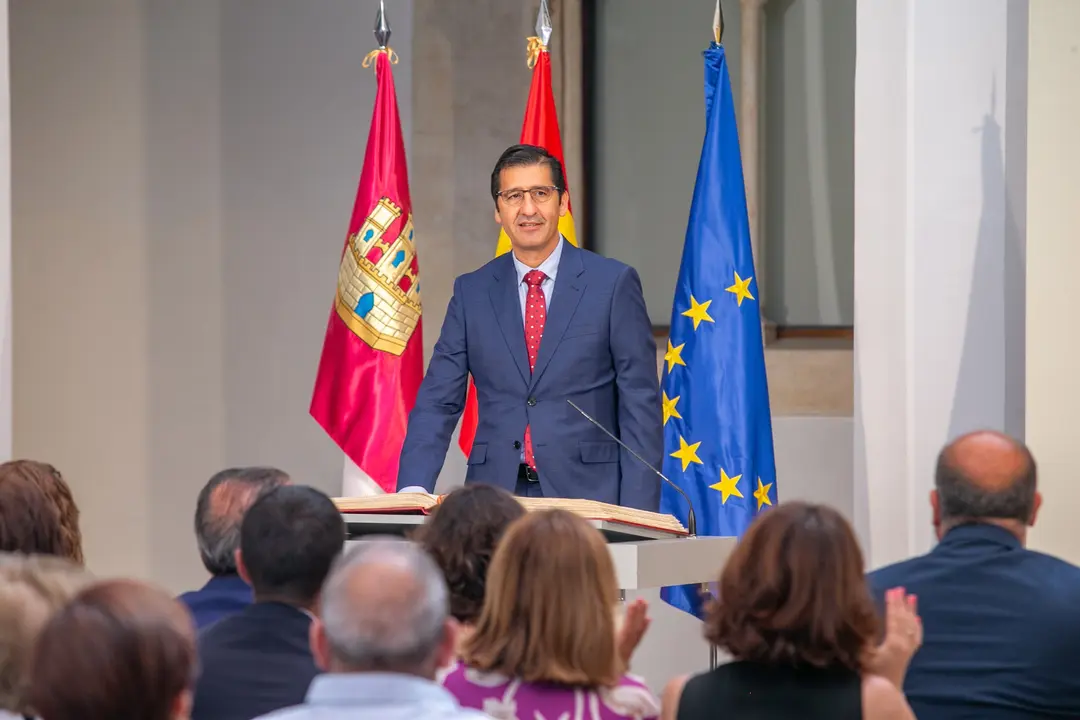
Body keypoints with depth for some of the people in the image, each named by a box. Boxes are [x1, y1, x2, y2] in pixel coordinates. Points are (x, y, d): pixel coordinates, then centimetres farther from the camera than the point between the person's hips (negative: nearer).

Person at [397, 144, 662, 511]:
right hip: (496, 495, 2)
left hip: (585, 492, -2)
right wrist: (414, 489, -11)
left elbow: (641, 404, 0)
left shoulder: (613, 283, 1)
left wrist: (637, 519, -8)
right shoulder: (472, 292, 9)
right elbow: (438, 401, 6)